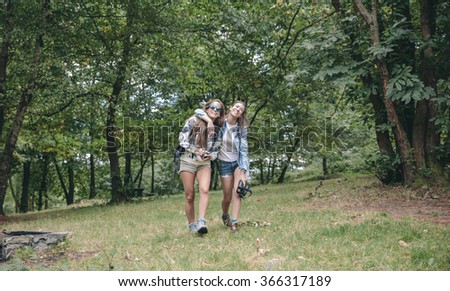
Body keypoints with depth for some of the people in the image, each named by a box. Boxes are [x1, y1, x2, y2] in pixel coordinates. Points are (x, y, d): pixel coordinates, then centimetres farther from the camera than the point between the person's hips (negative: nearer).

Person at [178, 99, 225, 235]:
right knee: (190, 196, 0)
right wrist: (195, 150, -16)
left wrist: (210, 156, -11)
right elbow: (182, 138, -7)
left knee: (204, 190, -23)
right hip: (188, 161, -2)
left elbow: (215, 150, 12)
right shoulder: (194, 120, -3)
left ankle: (201, 222, -28)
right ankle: (191, 224, 15)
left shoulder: (217, 129, 8)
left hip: (204, 163, 2)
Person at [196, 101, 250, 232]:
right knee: (227, 198, 4)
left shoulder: (242, 128, -8)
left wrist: (243, 172, -17)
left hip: (239, 162, 0)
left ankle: (234, 223, -20)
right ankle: (225, 216, 35)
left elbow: (244, 149, -9)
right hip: (224, 163, 0)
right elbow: (198, 111, -6)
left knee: (237, 192, -20)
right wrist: (209, 120, -25)